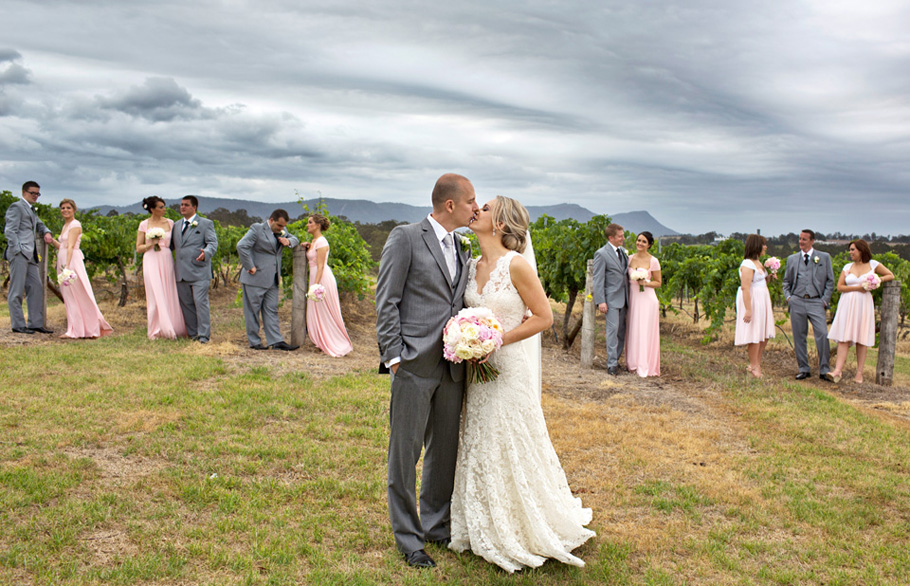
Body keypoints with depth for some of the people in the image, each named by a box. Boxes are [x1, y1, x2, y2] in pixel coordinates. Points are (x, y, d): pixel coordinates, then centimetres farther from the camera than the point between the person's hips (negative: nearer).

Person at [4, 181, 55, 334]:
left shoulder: (32, 210, 23)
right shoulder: (16, 207, -3)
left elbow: (39, 224, 33)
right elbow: (9, 231, -11)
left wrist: (46, 232, 9)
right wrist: (18, 250, -17)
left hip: (30, 256, 9)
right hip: (19, 254, -9)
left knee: (36, 288, 7)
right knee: (16, 291, -5)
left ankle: (35, 323, 11)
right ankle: (18, 325, -2)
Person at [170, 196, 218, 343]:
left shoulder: (206, 224, 3)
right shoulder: (177, 225, 20)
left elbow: (213, 243, -7)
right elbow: (171, 244, 25)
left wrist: (205, 253, -27)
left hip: (199, 271, -6)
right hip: (181, 273, 6)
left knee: (200, 302, -9)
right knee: (186, 304, 8)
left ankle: (204, 335, -5)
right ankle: (192, 334, 16)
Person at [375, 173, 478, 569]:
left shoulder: (462, 248, 15)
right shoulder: (405, 238, -5)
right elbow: (386, 302, -8)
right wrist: (394, 356, -12)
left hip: (452, 367, 7)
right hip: (414, 366, -6)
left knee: (446, 450, 15)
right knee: (405, 452, 3)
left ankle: (437, 525, 32)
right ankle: (408, 538, 17)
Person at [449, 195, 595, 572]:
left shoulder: (515, 264, -14)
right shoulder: (472, 266, 7)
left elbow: (543, 317, -12)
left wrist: (496, 340, -16)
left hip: (507, 369, -7)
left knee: (510, 453, 3)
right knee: (478, 452, 14)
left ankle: (520, 535, 23)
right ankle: (485, 532, 31)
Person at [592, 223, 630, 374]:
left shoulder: (623, 251, 13)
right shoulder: (601, 254, -9)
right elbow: (598, 280, -11)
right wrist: (600, 301, -17)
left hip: (623, 298, 7)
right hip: (611, 298, -7)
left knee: (622, 330, 9)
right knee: (613, 329, -9)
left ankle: (615, 359, 20)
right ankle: (612, 364, -5)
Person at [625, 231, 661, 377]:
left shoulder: (653, 261, -5)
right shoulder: (630, 258, 6)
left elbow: (658, 282, 1)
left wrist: (646, 283, -17)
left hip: (647, 299, -4)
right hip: (632, 298, 4)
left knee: (646, 332, -3)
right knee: (632, 331, 7)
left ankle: (645, 366, 4)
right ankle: (633, 363, 18)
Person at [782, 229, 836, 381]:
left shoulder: (824, 257, 9)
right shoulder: (792, 259, 13)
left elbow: (830, 281, 8)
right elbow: (786, 281, 19)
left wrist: (825, 300, -3)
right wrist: (788, 297, 4)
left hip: (816, 302, -2)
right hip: (797, 302, 2)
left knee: (822, 334, -14)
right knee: (799, 337, 4)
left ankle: (824, 370, -6)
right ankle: (804, 369, 13)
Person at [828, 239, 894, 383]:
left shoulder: (873, 265, 5)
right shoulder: (847, 267, 9)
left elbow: (890, 275, 15)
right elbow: (839, 287, 3)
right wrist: (857, 288, -8)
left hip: (864, 305, -1)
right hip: (847, 305, 1)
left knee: (861, 339, 0)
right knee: (844, 337, -7)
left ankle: (859, 373, 4)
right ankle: (838, 370, -14)